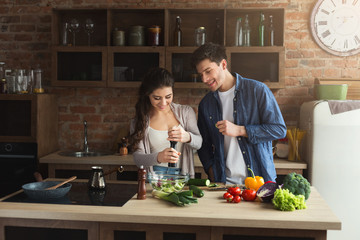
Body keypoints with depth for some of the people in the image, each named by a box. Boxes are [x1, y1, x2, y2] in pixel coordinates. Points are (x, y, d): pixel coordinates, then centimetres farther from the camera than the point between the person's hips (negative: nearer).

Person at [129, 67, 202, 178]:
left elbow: (198, 143, -1)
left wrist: (187, 137, -26)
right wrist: (158, 157, -27)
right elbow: (137, 157, -5)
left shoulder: (186, 112, 8)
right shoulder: (141, 120, 3)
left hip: (183, 176, 2)